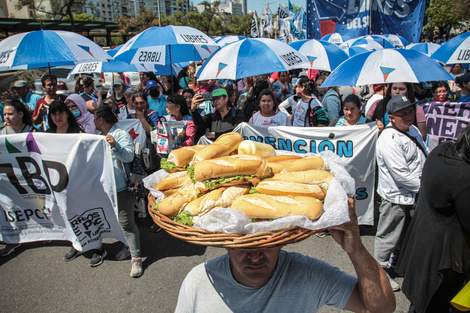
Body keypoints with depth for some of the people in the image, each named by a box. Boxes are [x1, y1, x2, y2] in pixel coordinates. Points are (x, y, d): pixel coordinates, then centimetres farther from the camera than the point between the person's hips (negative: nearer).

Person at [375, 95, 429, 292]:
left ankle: (394, 261, 46)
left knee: (405, 233, 24)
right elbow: (401, 175, -26)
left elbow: (425, 156, 19)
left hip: (414, 195, 9)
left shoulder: (412, 130, 7)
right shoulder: (389, 139, -25)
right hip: (395, 197, -9)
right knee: (388, 236, 6)